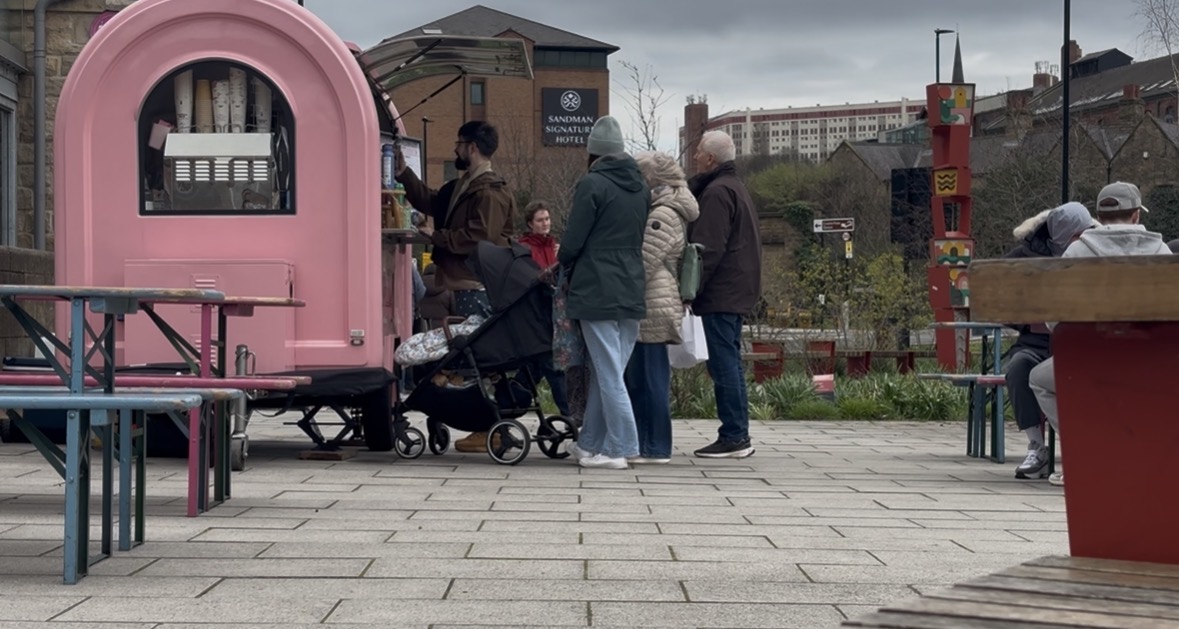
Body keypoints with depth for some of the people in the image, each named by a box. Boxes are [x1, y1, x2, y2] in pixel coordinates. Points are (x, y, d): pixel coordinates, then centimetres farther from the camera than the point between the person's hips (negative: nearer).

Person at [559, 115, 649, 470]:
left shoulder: (592, 184, -10)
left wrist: (562, 263, 11)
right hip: (632, 293, 7)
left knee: (607, 373, -3)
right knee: (606, 371, 13)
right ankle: (591, 443, 20)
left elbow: (573, 242, -9)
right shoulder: (641, 188, 10)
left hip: (597, 292, -7)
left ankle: (620, 448, -3)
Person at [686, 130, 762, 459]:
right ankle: (738, 435, 15)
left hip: (721, 294, -10)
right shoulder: (735, 187, 20)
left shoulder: (717, 192, -13)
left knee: (723, 364, -8)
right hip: (737, 293, 10)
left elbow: (708, 249, -19)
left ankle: (733, 437, -8)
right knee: (730, 362, 13)